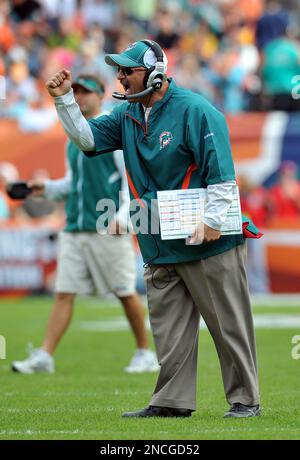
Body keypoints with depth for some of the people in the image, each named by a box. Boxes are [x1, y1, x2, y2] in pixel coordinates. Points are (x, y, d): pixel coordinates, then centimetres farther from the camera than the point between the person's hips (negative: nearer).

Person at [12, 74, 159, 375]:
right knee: (64, 293, -1)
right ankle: (44, 357, -6)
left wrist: (124, 214, -18)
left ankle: (145, 354, 14)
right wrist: (47, 188, 8)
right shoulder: (74, 139, 17)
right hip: (75, 229, 6)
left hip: (108, 229, -6)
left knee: (125, 292, 1)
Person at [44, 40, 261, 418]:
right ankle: (172, 401, 14)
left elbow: (221, 171, -15)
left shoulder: (194, 110, -12)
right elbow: (87, 137, 11)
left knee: (229, 326, -1)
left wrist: (212, 220, -20)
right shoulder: (128, 115, 12)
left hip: (209, 244, -7)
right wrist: (64, 101, -1)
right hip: (159, 246, 7)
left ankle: (245, 399, 6)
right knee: (168, 329, 9)